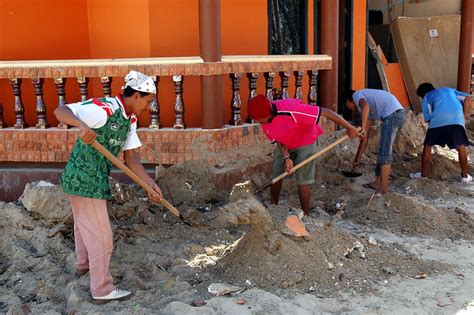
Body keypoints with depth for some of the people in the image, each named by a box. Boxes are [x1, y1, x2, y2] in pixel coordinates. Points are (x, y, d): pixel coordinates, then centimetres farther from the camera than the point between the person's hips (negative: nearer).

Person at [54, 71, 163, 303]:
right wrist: (82, 125, -51)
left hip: (80, 179, 10)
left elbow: (131, 158, 3)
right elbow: (60, 111, -30)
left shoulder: (130, 120, 5)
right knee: (101, 237, 0)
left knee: (84, 225, 31)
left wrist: (151, 184, -8)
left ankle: (83, 264, 55)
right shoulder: (103, 109, -22)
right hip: (85, 181, -10)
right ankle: (102, 290, 15)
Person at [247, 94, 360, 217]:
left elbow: (325, 112, -36)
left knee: (302, 180, -6)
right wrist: (286, 158, -17)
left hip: (305, 142, -5)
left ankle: (305, 215, 7)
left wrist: (349, 128, -29)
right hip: (285, 144, 6)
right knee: (276, 175, 6)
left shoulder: (291, 111, -42)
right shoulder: (264, 118, -21)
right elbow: (278, 138, -5)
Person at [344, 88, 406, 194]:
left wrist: (363, 129, -25)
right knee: (383, 151, 17)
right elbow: (365, 137, 31)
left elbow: (365, 106, -19)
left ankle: (383, 188, -3)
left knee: (384, 152, -7)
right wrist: (357, 159, 33)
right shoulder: (368, 110, 31)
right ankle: (378, 182, 24)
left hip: (392, 114, -10)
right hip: (399, 114, 10)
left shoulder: (356, 95, 9)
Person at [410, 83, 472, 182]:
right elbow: (467, 98, 19)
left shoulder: (426, 98, 25)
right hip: (457, 118, 3)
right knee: (461, 147, 16)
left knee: (427, 146, 14)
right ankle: (465, 176, 20)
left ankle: (423, 174, 20)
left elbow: (428, 118, 10)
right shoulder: (450, 90, 36)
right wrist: (465, 115, 16)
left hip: (438, 119, -2)